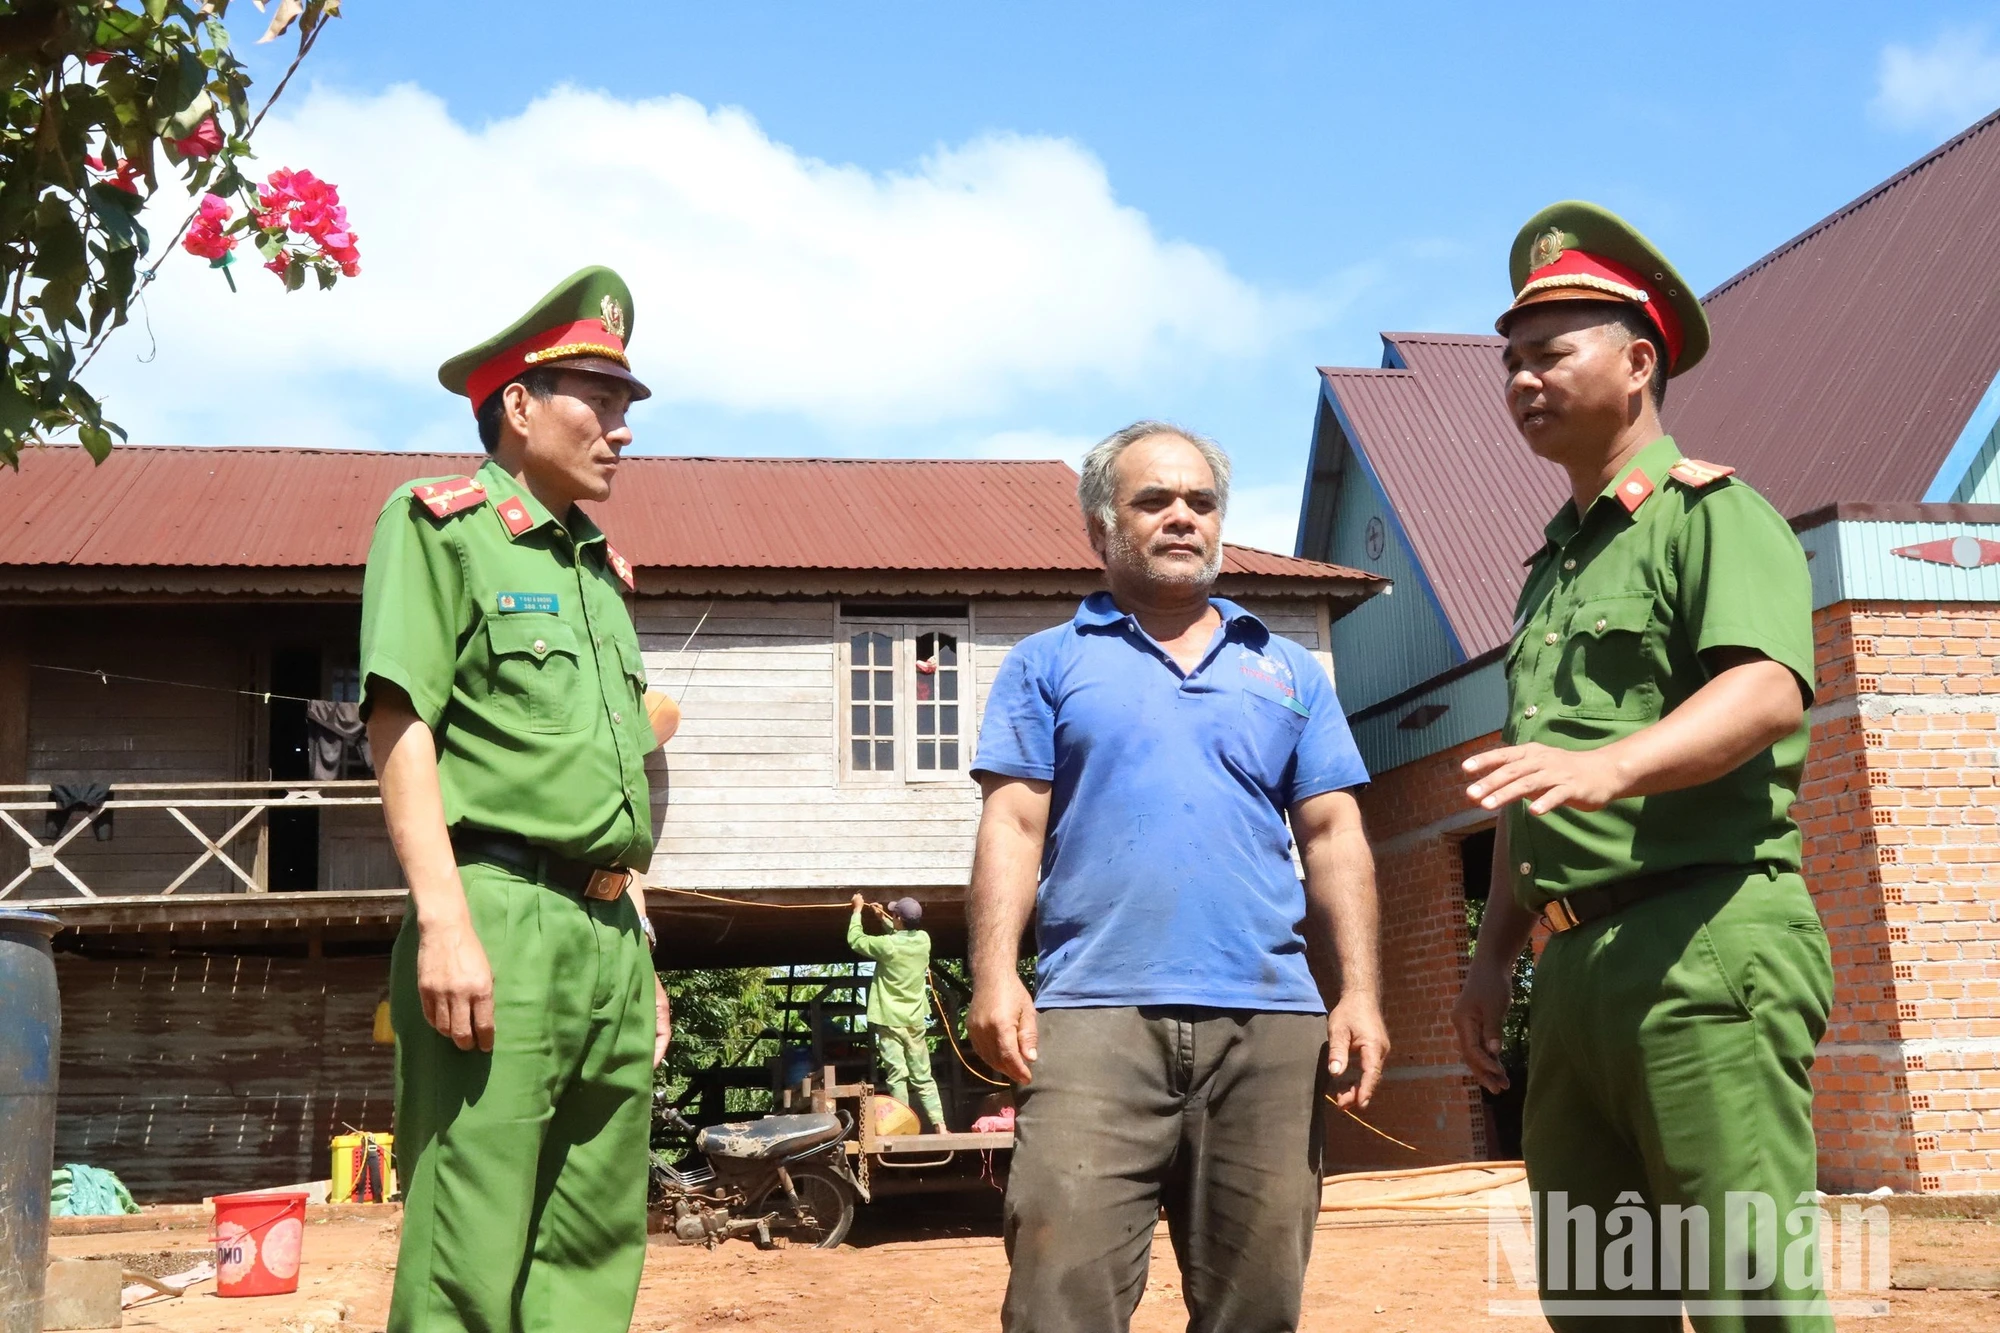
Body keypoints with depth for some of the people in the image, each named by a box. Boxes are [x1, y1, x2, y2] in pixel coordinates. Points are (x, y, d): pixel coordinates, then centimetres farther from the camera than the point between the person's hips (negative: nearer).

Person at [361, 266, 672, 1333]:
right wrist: (444, 922, -19)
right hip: (502, 915, -7)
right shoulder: (439, 522, 1)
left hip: (608, 932, 8)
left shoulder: (600, 570, 22)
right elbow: (401, 728, -10)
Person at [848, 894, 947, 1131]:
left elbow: (855, 940, 0)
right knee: (922, 1076, 9)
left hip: (890, 1020, -5)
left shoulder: (887, 945, -16)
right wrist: (883, 918, 30)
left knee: (897, 1076, -5)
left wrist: (857, 910, 12)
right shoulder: (923, 940, 0)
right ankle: (939, 1124, 2)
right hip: (916, 1021, 5)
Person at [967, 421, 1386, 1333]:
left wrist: (1359, 991, 1)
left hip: (1269, 1019, 3)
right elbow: (1013, 825, 4)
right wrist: (995, 976, -10)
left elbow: (1334, 837, 13)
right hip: (1095, 1015, -2)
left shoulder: (1289, 671, 20)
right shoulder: (1048, 663, 13)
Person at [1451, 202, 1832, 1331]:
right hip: (1581, 966, 9)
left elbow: (1769, 690, -21)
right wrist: (1494, 953, 20)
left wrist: (1609, 767, -37)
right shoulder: (1555, 564, 23)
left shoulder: (1711, 512, -2)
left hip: (1705, 942, -8)